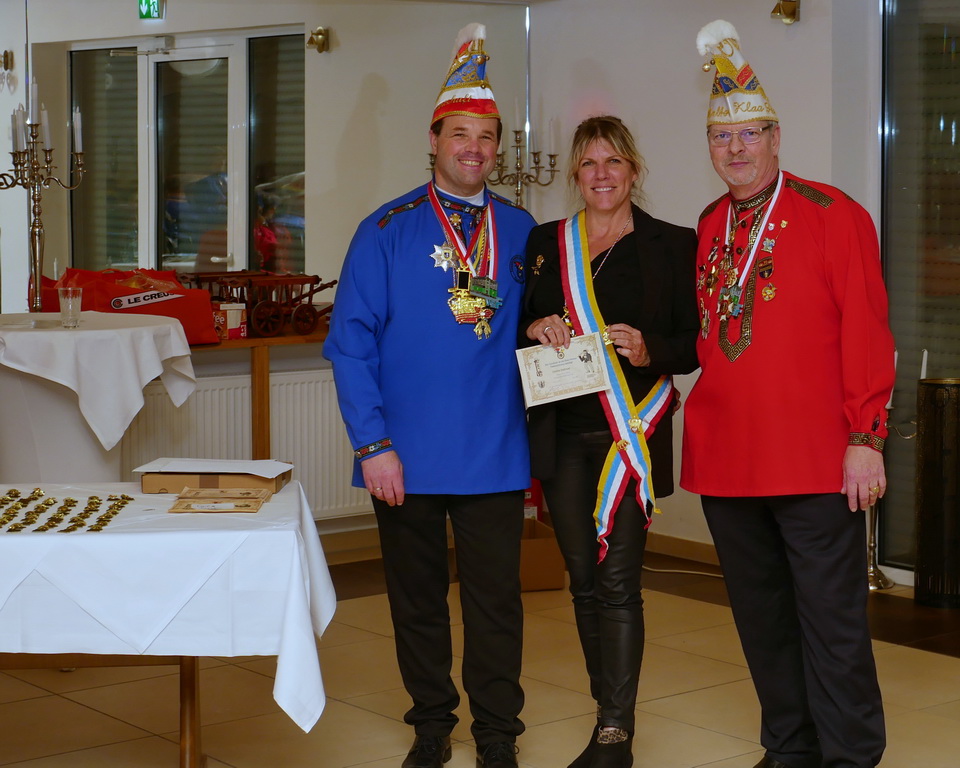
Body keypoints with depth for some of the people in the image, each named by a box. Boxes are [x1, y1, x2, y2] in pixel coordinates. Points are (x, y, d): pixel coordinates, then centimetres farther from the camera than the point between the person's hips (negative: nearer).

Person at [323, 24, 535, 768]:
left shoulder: (522, 231, 5)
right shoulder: (387, 231, -2)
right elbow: (351, 339, -4)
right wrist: (372, 441, -10)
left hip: (495, 454, 1)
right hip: (408, 455, -1)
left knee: (496, 600, 4)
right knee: (417, 596, 11)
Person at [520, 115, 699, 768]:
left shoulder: (672, 245, 3)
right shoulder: (545, 242, 13)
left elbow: (695, 342, 2)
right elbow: (516, 322, 16)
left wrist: (651, 351, -17)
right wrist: (534, 329, -6)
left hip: (630, 433, -4)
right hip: (562, 433, 4)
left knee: (618, 580, -10)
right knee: (584, 581, 9)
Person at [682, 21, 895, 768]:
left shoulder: (833, 215, -5)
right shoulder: (705, 231, 11)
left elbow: (866, 334, -8)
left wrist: (864, 438, -12)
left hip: (815, 461, -5)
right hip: (727, 459, 5)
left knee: (832, 621, -1)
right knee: (763, 620, 14)